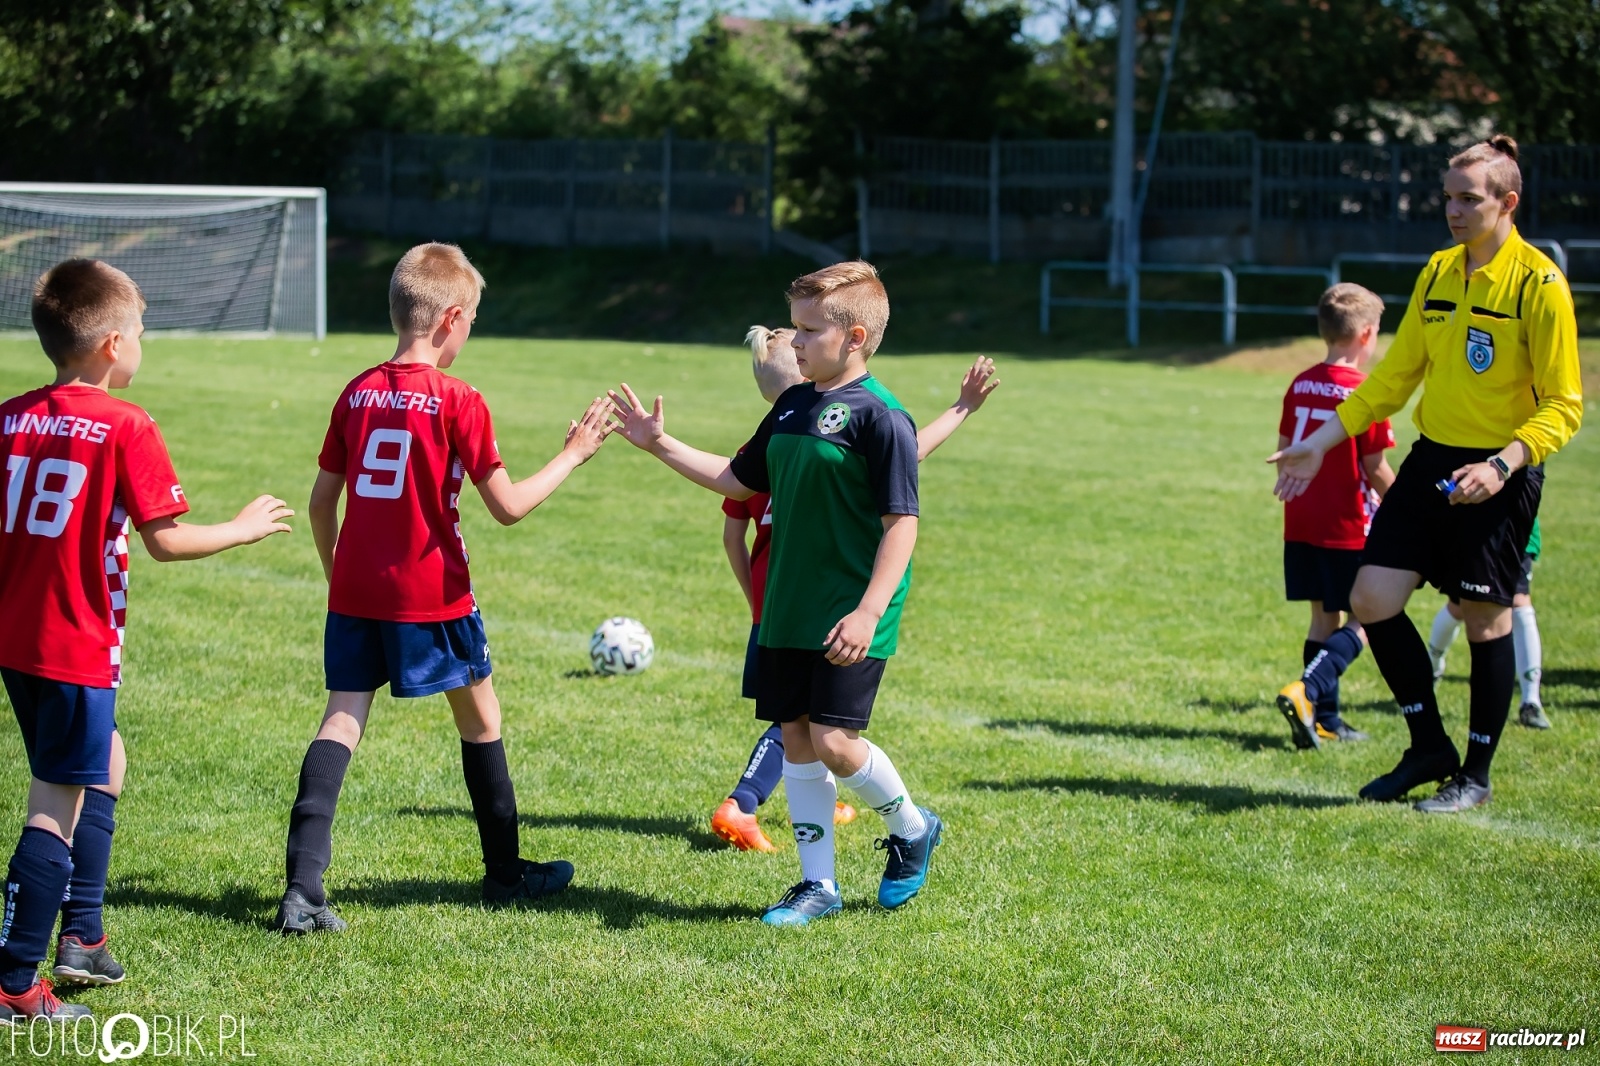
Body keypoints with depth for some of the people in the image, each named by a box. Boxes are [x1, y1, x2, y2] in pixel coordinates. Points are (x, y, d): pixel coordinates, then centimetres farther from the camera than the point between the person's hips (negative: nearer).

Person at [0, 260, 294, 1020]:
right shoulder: (125, 427, -12)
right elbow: (164, 541, -11)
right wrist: (245, 528, 3)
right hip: (78, 646, -7)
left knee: (103, 766, 25)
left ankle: (82, 935, 28)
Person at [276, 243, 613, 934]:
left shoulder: (357, 393, 4)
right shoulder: (458, 402, -11)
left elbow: (321, 500, 10)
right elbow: (507, 507, -9)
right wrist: (573, 456, 3)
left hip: (354, 593, 4)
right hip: (432, 596, -4)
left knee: (341, 721, 1)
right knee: (480, 720, 15)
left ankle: (303, 887, -15)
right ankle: (505, 873, 28)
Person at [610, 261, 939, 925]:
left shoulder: (879, 416, -13)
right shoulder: (793, 405, 11)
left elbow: (902, 522, -16)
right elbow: (740, 479, 23)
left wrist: (870, 610, -24)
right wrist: (661, 446, 18)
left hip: (850, 620, -8)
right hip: (789, 611, 8)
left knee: (833, 741, -12)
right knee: (796, 739, 7)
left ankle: (912, 829, 16)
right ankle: (818, 884, 17)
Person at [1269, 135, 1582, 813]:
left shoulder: (1539, 284, -12)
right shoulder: (1437, 273, 8)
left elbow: (1564, 406, -12)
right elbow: (1396, 375, 17)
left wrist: (1502, 465, -25)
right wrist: (1319, 444, 13)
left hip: (1498, 476, -6)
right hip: (1431, 461, 6)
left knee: (1485, 618, 2)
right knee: (1372, 600, -1)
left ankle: (1476, 775, 18)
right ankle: (1429, 747, 16)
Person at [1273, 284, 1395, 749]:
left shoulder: (1300, 385, 5)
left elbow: (1285, 453, 11)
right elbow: (1375, 468, -11)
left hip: (1302, 524, 7)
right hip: (1349, 527, -7)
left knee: (1325, 618, 14)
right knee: (1362, 622, 2)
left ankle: (1324, 719, 14)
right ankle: (1306, 692, -17)